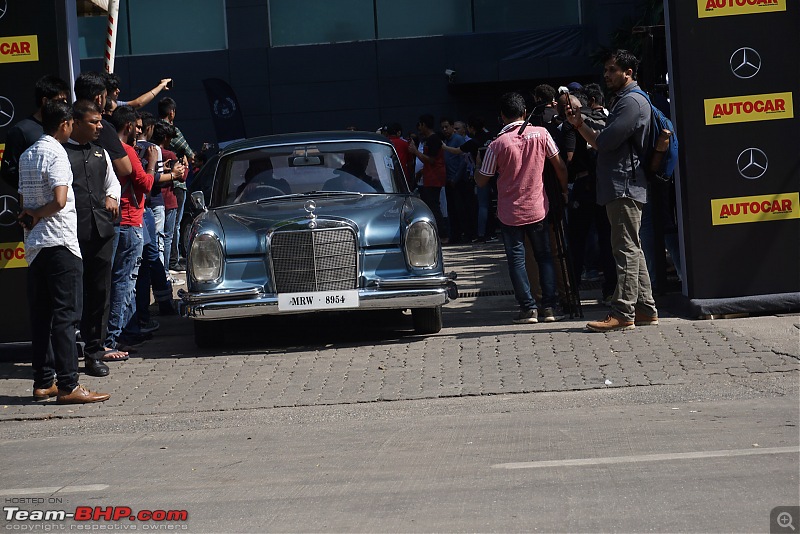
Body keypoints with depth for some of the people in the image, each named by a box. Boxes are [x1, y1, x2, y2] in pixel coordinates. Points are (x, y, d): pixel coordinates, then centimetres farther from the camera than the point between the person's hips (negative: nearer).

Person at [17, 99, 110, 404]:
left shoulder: (26, 156, 16)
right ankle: (68, 386, -9)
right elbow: (59, 201, -21)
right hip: (59, 242, -9)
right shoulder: (56, 153, -11)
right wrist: (37, 216, -6)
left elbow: (24, 203, 18)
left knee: (41, 315, 10)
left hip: (34, 246, 9)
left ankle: (43, 382, 14)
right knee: (65, 315, -8)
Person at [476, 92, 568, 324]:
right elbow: (560, 167, -1)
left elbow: (482, 181, -5)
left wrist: (477, 167, 17)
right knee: (545, 256, 12)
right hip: (538, 209, 2)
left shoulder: (497, 144, -12)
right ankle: (549, 307, 7)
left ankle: (528, 308, 2)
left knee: (517, 259, 6)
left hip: (510, 213, -2)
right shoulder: (541, 134, -7)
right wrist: (564, 190, 16)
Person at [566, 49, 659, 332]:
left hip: (625, 186, -11)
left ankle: (623, 313, -12)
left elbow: (604, 141, -18)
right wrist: (580, 123, 5)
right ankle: (645, 308, 16)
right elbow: (602, 142, 19)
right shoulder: (623, 100, 22)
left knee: (626, 249, -11)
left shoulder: (632, 102, -12)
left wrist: (579, 123, -1)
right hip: (619, 186, 11)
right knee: (632, 250, 12)